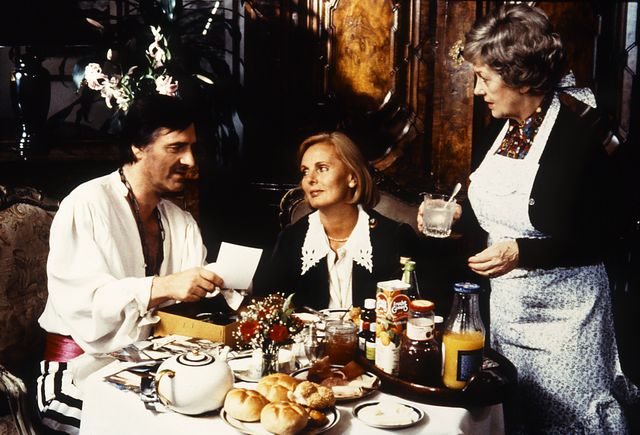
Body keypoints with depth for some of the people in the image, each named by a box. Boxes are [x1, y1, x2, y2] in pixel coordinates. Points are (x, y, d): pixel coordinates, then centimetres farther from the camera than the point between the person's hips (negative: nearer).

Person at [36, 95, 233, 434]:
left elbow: (196, 295, 3)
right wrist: (161, 287, -33)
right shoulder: (88, 205, -9)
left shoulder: (182, 222, 13)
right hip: (80, 370, -6)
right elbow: (75, 298, -22)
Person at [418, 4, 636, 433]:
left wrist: (521, 253, -28)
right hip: (506, 303, 7)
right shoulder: (501, 130, 4)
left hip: (561, 313, -7)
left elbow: (597, 241, -17)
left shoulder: (575, 138, -19)